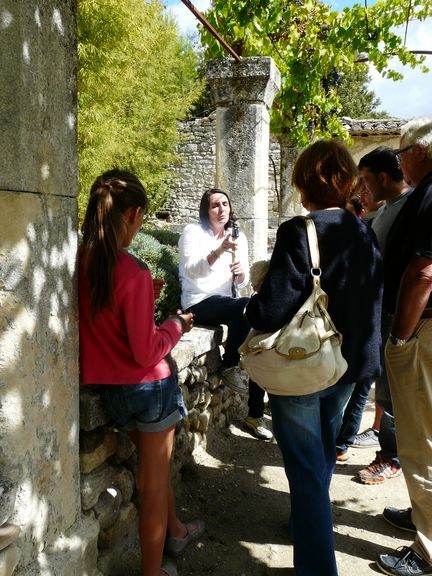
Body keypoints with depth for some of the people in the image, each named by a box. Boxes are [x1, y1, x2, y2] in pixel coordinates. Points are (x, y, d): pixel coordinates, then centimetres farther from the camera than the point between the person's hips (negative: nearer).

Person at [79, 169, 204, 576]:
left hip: (109, 386, 7)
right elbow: (147, 352, -23)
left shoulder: (80, 263, -8)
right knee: (154, 481, 14)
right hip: (148, 386, -7)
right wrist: (177, 325, -6)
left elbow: (104, 319, 4)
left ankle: (174, 530, 52)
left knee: (152, 461, 29)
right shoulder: (134, 273, -26)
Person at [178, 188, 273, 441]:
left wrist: (241, 271, -15)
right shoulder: (193, 232, -3)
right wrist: (219, 251, -34)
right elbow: (191, 270, -20)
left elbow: (242, 282, 9)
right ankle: (229, 367, -11)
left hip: (228, 302, 6)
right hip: (200, 303, -5)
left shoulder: (239, 237, 12)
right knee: (246, 307, -33)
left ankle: (256, 414, -3)